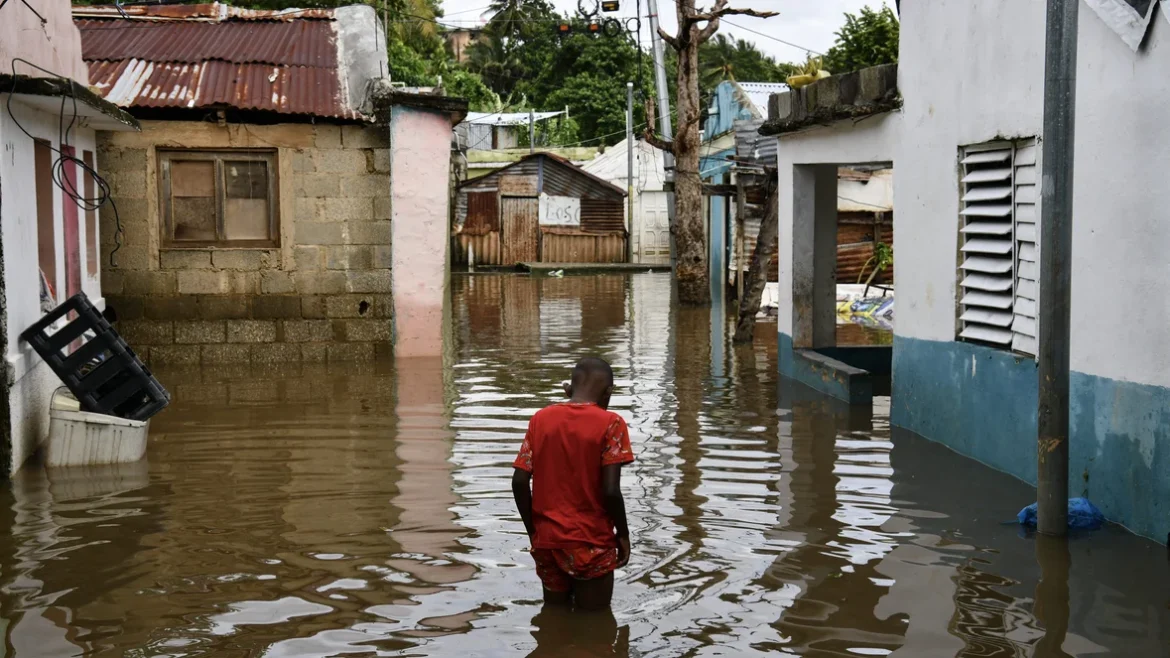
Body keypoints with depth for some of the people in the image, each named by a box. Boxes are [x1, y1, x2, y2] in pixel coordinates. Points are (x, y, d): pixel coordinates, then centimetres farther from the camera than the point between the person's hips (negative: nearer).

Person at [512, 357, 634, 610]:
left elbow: (519, 482, -1)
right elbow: (610, 491, -16)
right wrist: (623, 534, -1)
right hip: (591, 542, -4)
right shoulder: (610, 423, -10)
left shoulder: (540, 419, 3)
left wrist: (533, 530, 10)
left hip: (546, 540, 4)